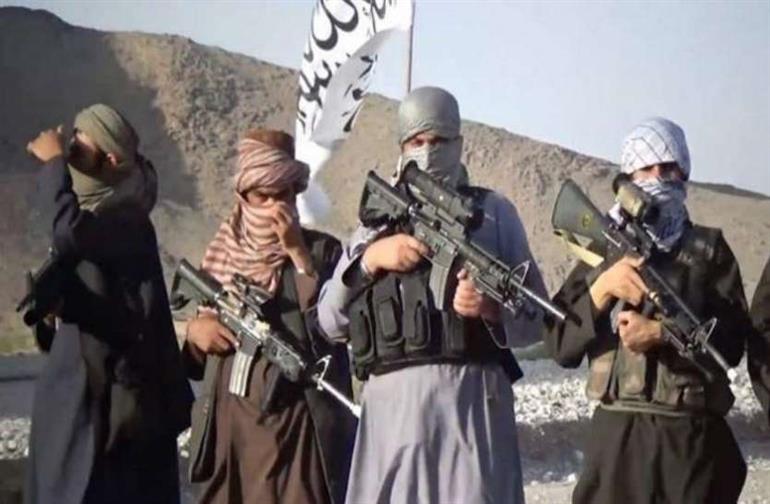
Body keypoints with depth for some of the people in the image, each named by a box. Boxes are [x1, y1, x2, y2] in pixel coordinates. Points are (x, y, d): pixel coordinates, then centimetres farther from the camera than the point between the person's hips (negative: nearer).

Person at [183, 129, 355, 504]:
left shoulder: (321, 250, 3)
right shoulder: (222, 255, 13)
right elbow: (197, 359, 20)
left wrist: (298, 253, -13)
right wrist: (193, 330, -2)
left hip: (302, 425, -4)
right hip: (231, 424, 4)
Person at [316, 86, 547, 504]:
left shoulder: (492, 211, 12)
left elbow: (536, 317, 7)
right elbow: (330, 322, 10)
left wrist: (493, 308, -13)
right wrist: (369, 258, -5)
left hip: (473, 398, -2)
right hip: (392, 402, 2)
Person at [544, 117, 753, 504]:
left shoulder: (709, 249, 8)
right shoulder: (602, 249, 11)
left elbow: (732, 340, -4)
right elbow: (560, 344, 2)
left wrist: (659, 333, -15)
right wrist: (603, 285, -11)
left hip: (694, 438, -1)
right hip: (616, 435, 1)